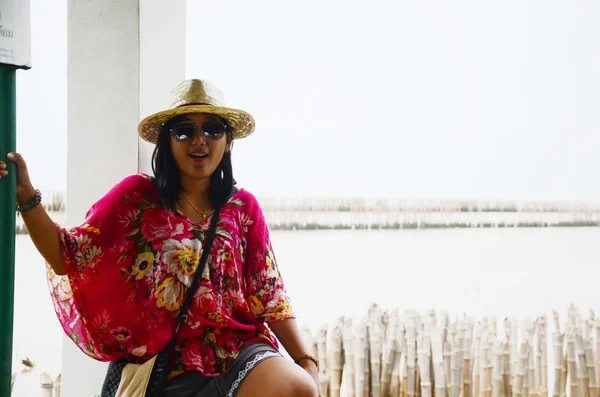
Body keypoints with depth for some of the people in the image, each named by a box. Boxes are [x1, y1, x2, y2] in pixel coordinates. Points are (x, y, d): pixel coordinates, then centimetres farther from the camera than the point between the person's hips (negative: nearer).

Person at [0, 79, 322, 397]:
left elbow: (269, 294, 9)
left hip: (242, 351, 3)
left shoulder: (243, 207, 8)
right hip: (174, 370, -3)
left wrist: (306, 362, 0)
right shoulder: (137, 196, 1)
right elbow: (69, 260, -3)